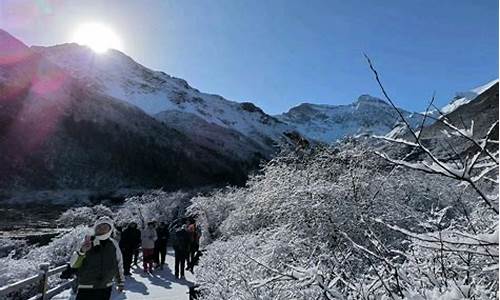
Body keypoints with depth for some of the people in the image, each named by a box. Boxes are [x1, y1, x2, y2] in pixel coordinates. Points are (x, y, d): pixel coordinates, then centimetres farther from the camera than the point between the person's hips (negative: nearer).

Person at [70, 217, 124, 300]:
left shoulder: (113, 244, -2)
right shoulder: (88, 243, -9)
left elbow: (119, 263, 10)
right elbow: (73, 264, -13)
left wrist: (120, 282, 17)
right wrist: (81, 251, -31)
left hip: (105, 289, 3)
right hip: (86, 289, -2)